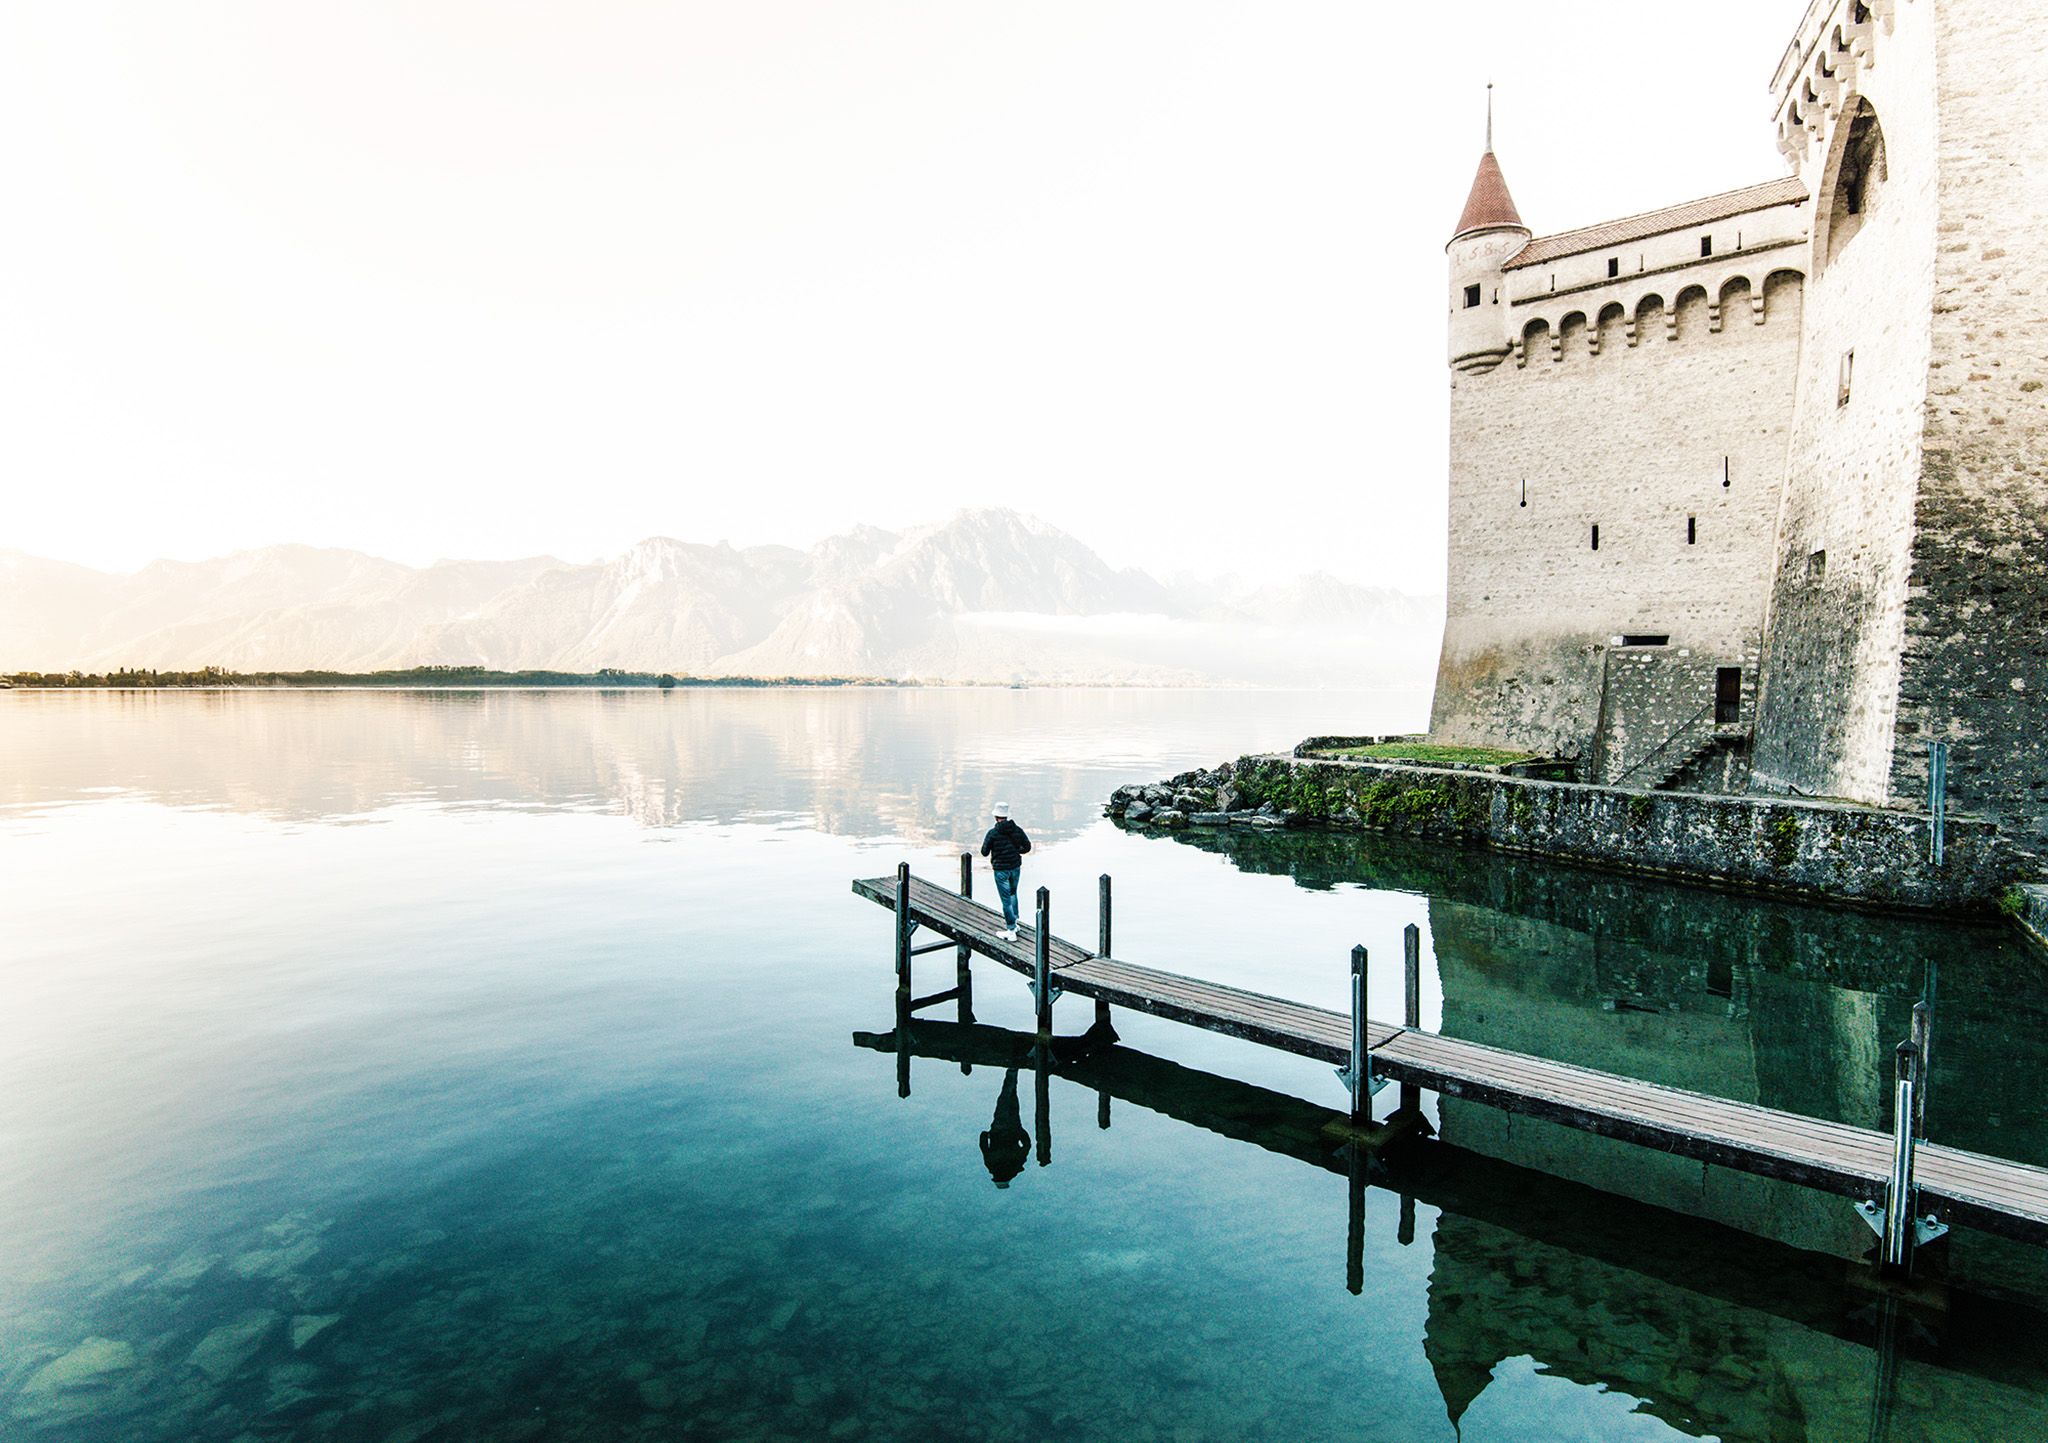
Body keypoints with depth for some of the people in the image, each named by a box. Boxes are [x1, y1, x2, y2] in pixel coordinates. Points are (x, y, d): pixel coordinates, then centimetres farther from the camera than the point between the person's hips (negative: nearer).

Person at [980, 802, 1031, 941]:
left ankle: (1011, 931, 3)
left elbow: (984, 852, -10)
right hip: (1015, 867, 4)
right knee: (1013, 893, 26)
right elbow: (1027, 847, 2)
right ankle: (1013, 920, 30)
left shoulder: (993, 833, -15)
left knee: (1006, 899, 1)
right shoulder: (1017, 829, -3)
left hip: (1001, 869, -4)